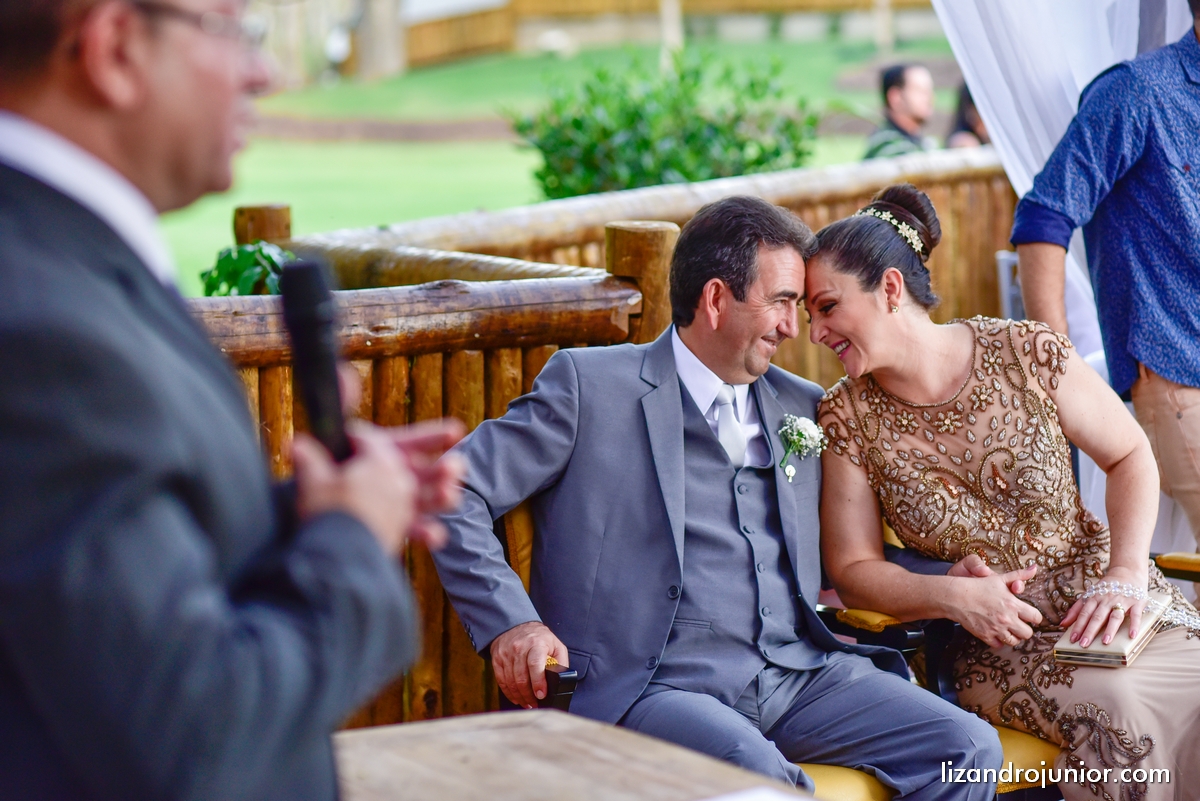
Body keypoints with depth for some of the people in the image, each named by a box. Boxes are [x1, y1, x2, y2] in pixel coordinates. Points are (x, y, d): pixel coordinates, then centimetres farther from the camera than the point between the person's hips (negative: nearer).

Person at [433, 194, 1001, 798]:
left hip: (799, 674, 6)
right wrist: (510, 621, -10)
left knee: (968, 747, -15)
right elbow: (452, 491, 1)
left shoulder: (801, 409, 20)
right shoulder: (590, 386, 3)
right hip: (649, 684, -6)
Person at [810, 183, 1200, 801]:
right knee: (1118, 706, -31)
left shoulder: (1027, 355, -5)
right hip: (994, 648, -1)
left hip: (1102, 602, 2)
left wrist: (1125, 574, -9)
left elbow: (1130, 456, 5)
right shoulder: (846, 418, -4)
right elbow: (852, 569, 1)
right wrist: (956, 597, -16)